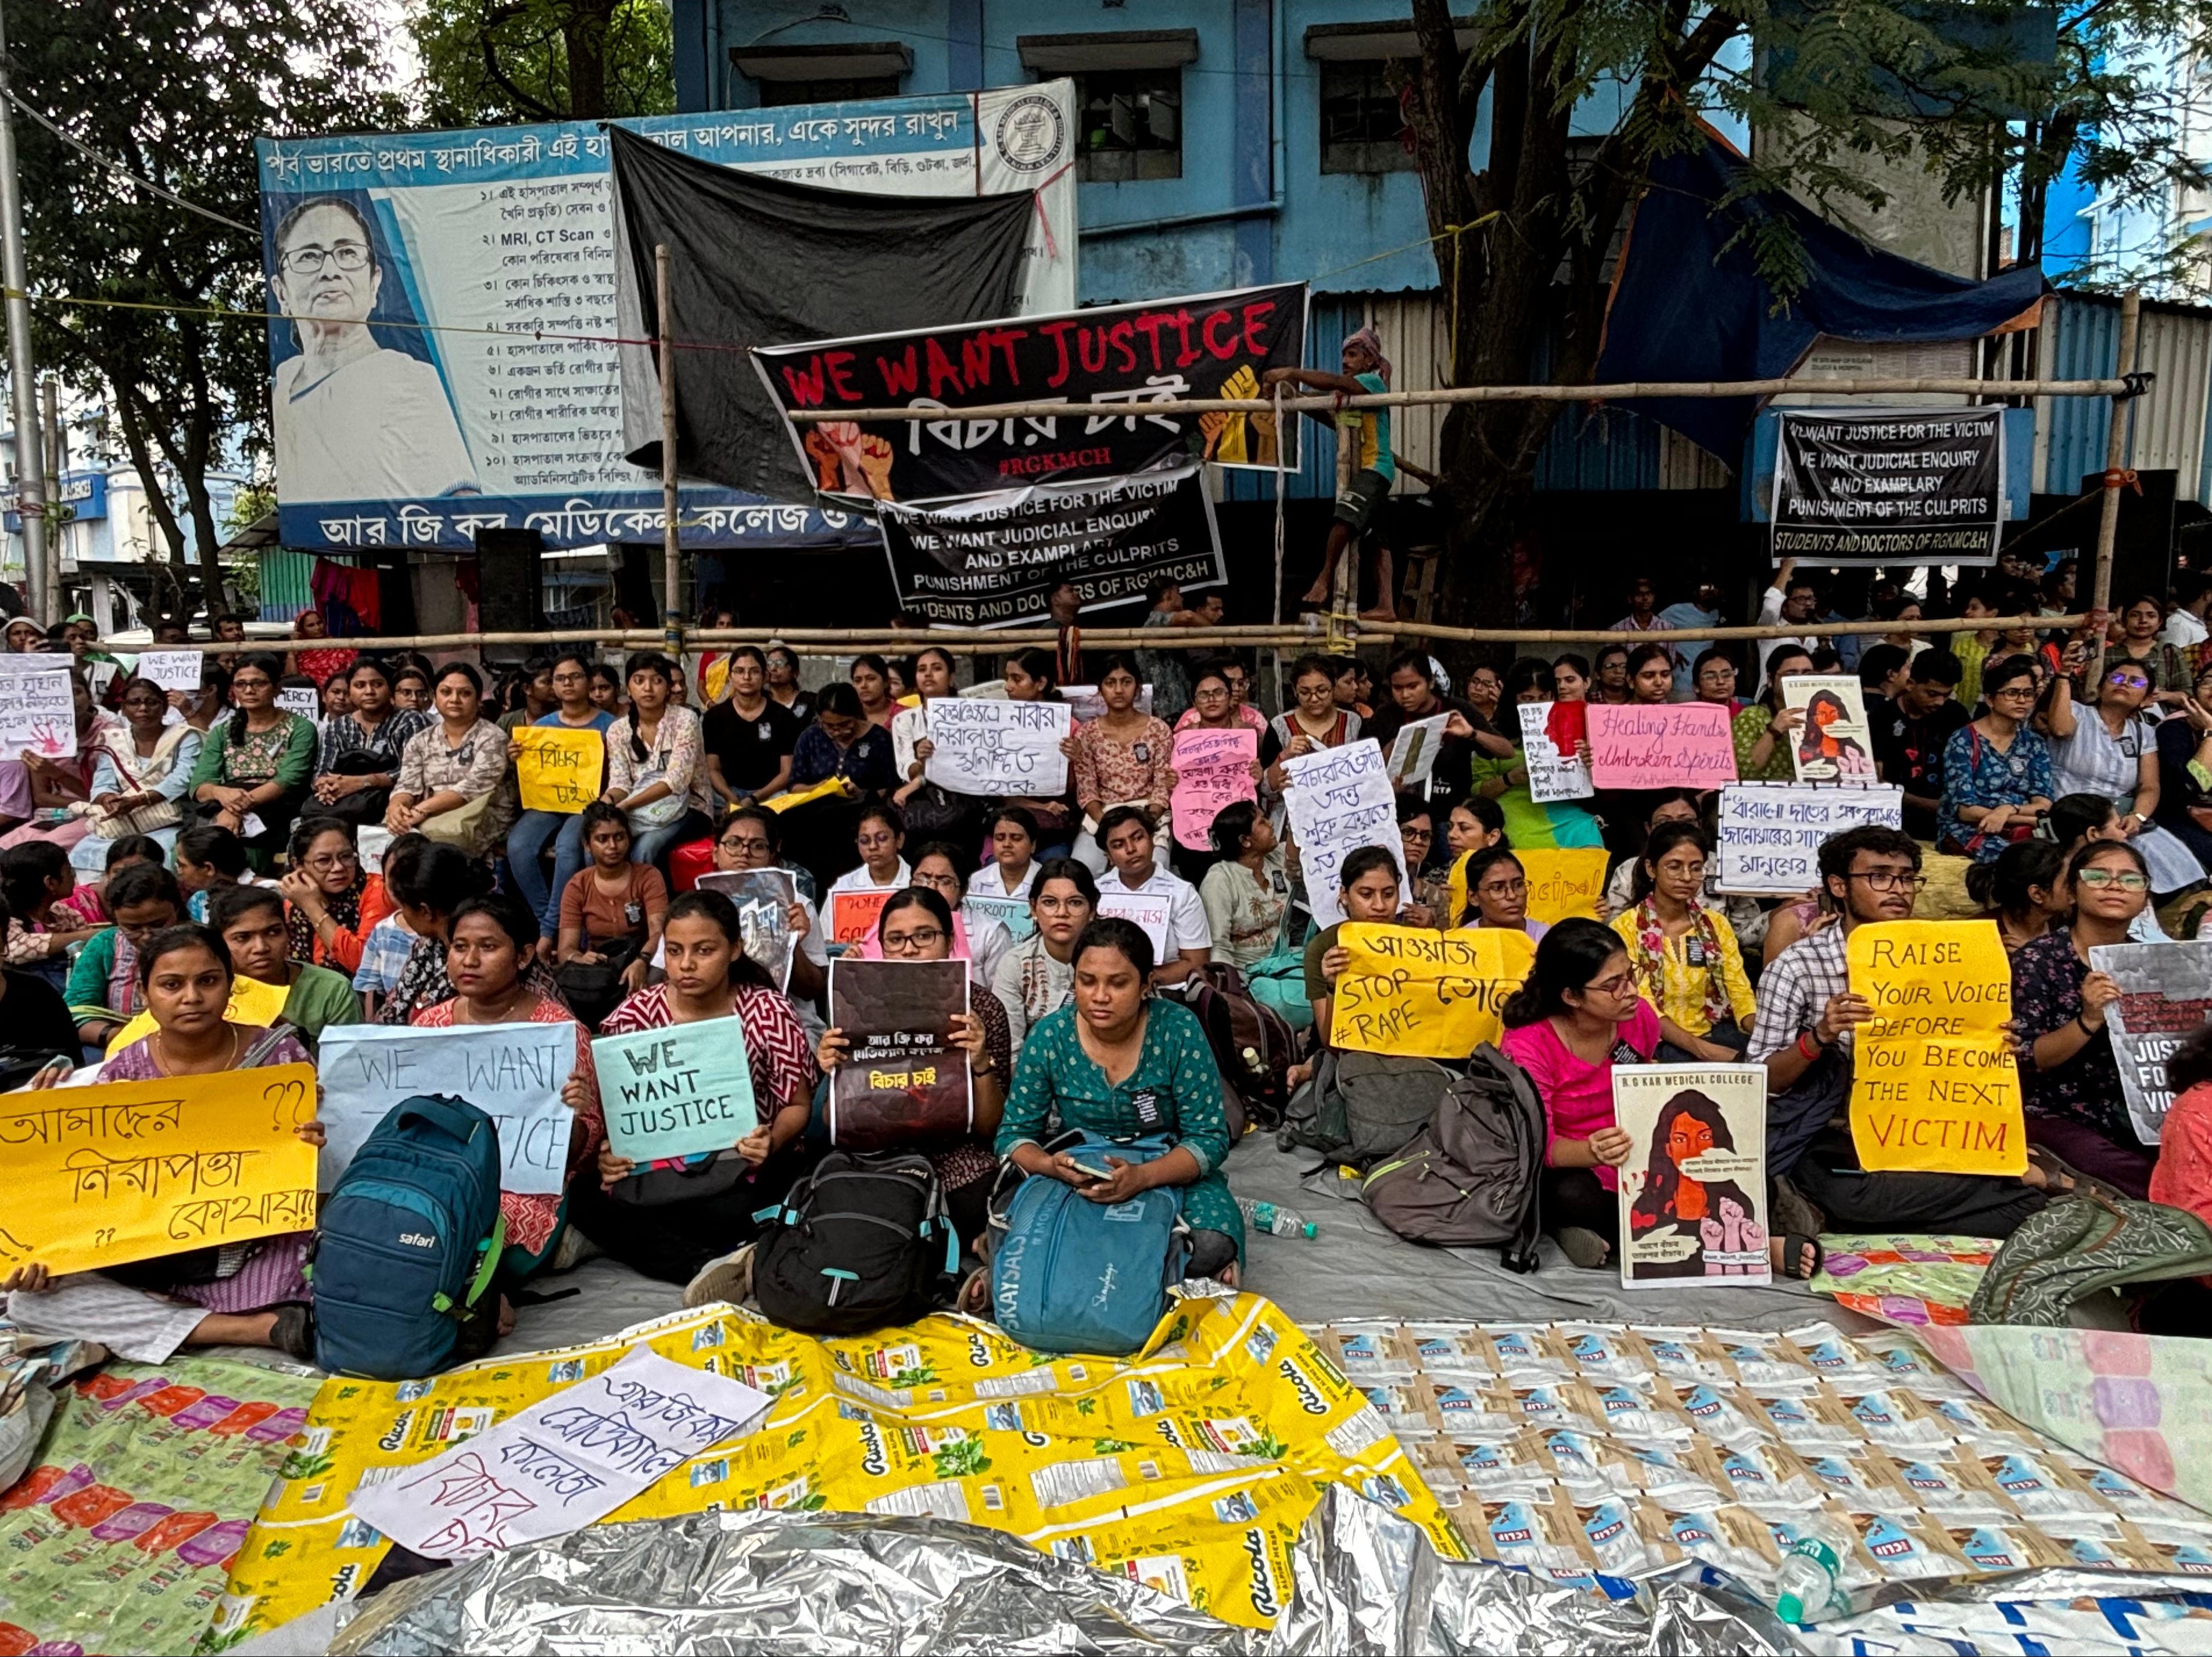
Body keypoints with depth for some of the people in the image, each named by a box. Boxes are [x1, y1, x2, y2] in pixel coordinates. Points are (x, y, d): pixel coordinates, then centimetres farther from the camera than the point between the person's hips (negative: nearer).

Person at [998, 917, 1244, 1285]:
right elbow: (1014, 1134, -3)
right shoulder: (1050, 1036, -10)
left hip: (1170, 1171, -2)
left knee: (1212, 1245, -31)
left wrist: (1142, 1176, -33)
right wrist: (1051, 1166, -27)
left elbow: (1210, 1138, -14)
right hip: (1079, 1177, 2)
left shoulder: (1178, 1029, -15)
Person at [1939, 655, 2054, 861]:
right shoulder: (1963, 741, -2)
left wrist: (2009, 810, -20)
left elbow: (2044, 805, 1)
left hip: (2022, 832, 4)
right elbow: (1965, 810, -10)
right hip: (1967, 831, -4)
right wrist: (2032, 818, -11)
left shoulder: (2035, 744, 13)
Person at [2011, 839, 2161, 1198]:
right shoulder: (2038, 960, -9)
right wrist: (2089, 1020, -27)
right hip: (2059, 1118, -6)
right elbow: (2026, 1060, -14)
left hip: (2138, 1114, 6)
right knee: (2152, 1187, -26)